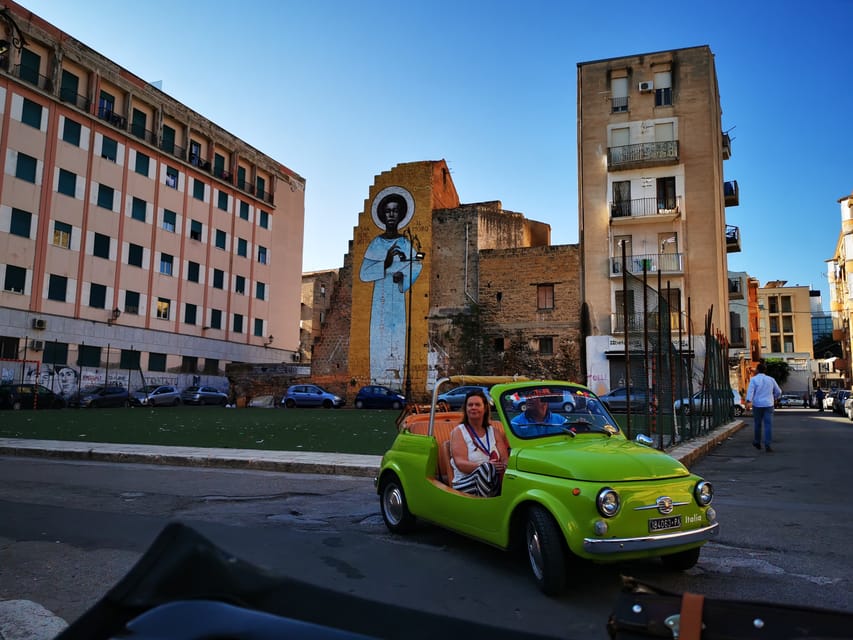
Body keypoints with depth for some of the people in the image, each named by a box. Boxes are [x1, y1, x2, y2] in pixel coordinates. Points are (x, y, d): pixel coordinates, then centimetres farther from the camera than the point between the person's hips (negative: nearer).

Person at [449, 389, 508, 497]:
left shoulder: (494, 432, 19)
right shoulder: (458, 432, 6)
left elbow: (505, 459, 7)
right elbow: (460, 464, -8)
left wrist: (503, 466, -20)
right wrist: (485, 466, -26)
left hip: (493, 482, 4)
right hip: (464, 484, -4)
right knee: (487, 468, -37)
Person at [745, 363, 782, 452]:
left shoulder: (754, 379, -2)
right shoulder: (770, 379, 7)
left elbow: (750, 391, -17)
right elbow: (778, 391, 15)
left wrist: (748, 402, -28)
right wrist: (775, 398, 35)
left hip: (757, 405, -1)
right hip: (768, 405, 1)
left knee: (757, 424, 15)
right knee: (768, 425, -3)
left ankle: (757, 443, 28)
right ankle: (767, 445, -12)